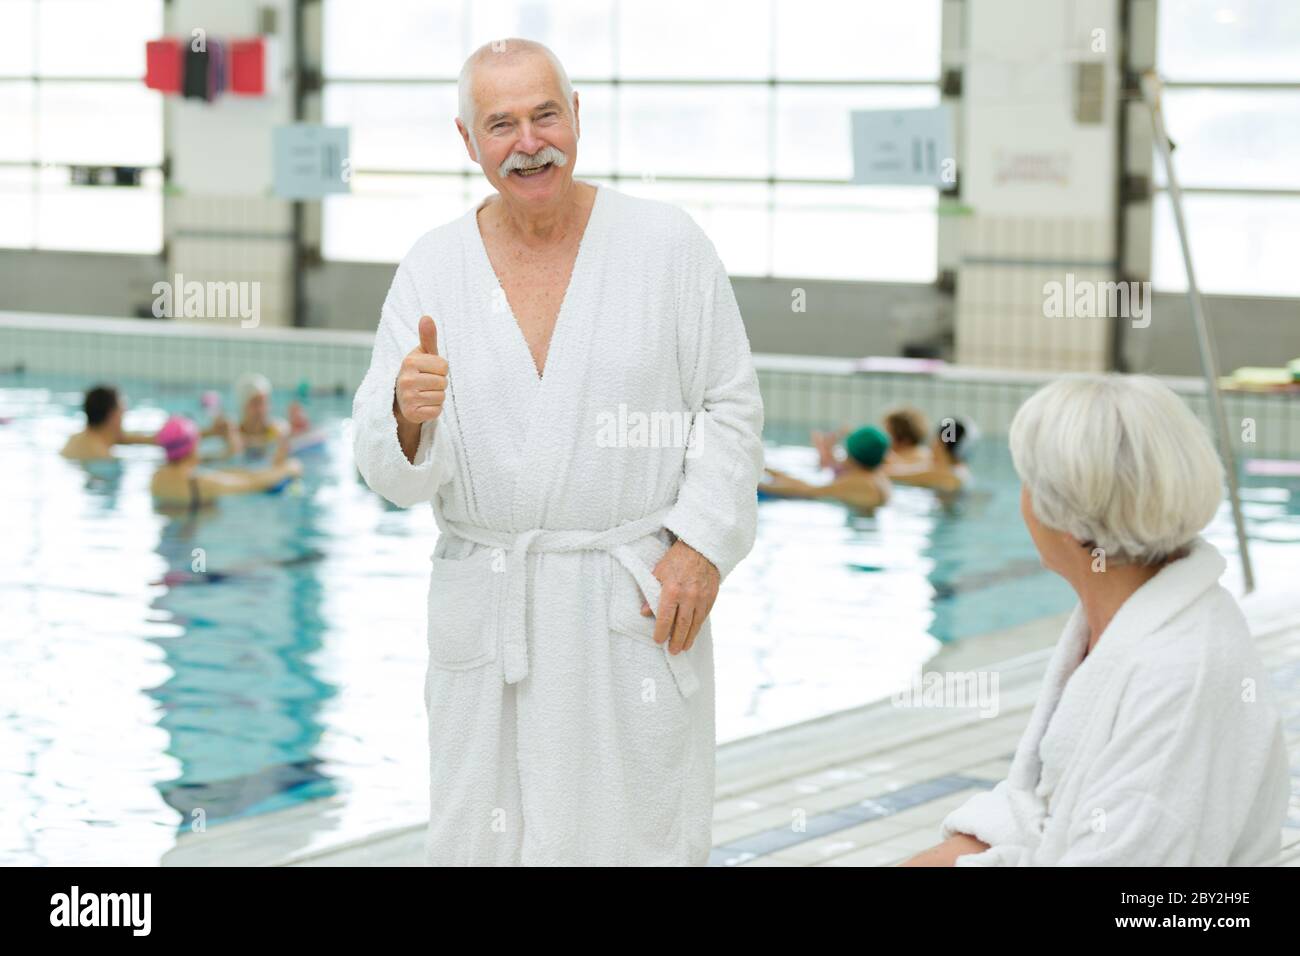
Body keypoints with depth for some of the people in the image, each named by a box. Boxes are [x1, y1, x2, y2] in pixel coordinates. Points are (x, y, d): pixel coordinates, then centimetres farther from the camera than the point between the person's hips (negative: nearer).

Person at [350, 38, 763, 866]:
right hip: (489, 607, 2)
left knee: (641, 840, 2)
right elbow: (394, 474, 0)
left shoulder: (667, 244, -1)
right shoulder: (433, 269, 2)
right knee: (481, 840, 7)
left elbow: (730, 408, 2)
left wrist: (704, 543, -9)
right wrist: (408, 412, -22)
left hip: (636, 605, -2)